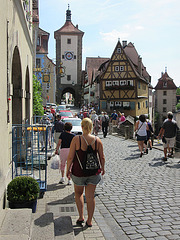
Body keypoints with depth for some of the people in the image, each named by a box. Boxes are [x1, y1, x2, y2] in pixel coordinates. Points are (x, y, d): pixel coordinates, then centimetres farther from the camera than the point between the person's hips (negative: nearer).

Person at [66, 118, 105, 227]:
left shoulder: (76, 139, -14)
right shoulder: (97, 140, -6)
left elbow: (70, 157, -11)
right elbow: (102, 157, 1)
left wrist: (68, 169, 2)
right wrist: (102, 168, 17)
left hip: (79, 172, -1)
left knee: (78, 193, 22)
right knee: (90, 197, 11)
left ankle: (81, 216, 19)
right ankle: (89, 221, 19)